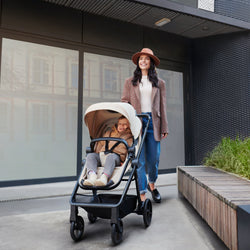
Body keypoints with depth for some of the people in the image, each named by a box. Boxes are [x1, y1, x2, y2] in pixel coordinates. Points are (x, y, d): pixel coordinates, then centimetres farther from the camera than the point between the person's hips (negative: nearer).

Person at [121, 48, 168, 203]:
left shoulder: (159, 83, 14)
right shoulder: (130, 82, 13)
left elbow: (163, 106, 11)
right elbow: (124, 103, 9)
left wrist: (164, 128, 5)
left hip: (153, 122, 1)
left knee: (154, 158, 6)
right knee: (139, 159, -2)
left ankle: (152, 184, 34)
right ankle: (142, 194, 7)